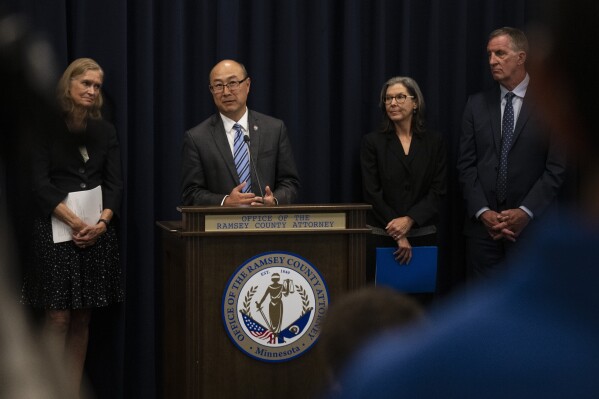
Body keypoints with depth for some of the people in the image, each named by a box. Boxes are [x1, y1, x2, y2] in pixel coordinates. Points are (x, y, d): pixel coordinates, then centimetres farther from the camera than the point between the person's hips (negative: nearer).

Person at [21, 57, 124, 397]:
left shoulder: (106, 131, 12)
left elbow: (115, 183, 6)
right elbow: (40, 182, -7)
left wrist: (102, 222, -10)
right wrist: (74, 220, -16)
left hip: (97, 231, 4)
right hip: (56, 229, -4)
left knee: (82, 318, 5)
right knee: (59, 316, -7)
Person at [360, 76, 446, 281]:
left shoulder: (433, 142, 7)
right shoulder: (373, 142, 3)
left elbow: (438, 191, 1)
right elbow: (372, 193, -3)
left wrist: (409, 220, -14)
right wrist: (398, 235, -10)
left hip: (423, 236, 1)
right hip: (381, 237, -1)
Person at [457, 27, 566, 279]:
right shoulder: (477, 104, 10)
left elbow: (557, 167, -4)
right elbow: (466, 164, 6)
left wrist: (525, 212, -12)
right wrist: (482, 212, -6)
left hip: (531, 225, -3)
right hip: (483, 225, 3)